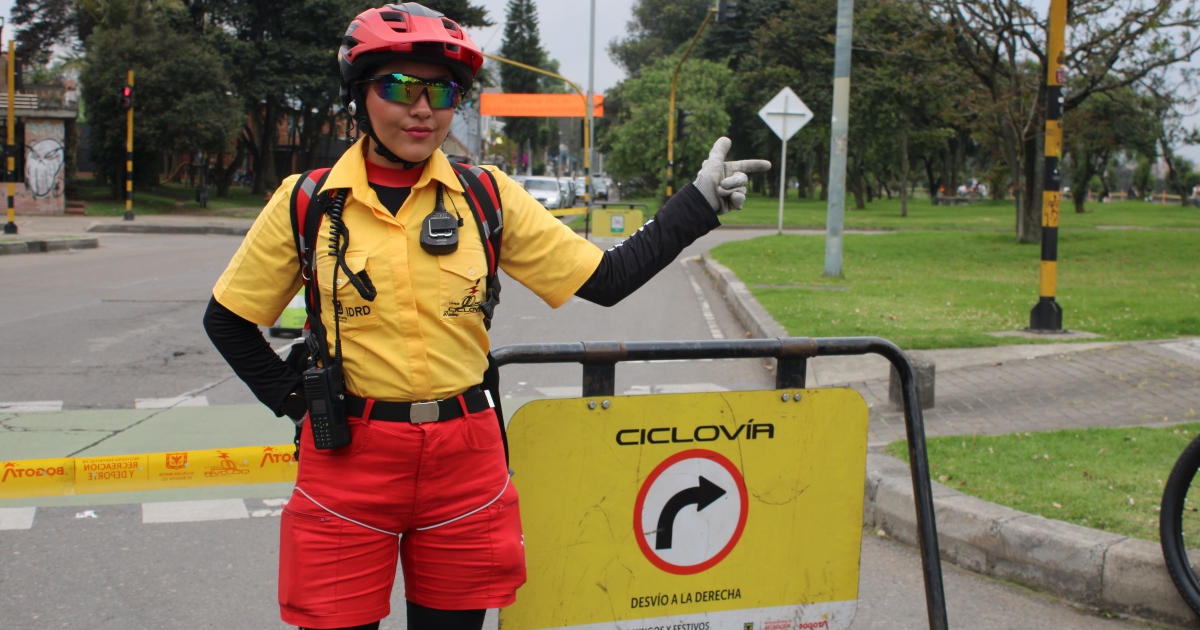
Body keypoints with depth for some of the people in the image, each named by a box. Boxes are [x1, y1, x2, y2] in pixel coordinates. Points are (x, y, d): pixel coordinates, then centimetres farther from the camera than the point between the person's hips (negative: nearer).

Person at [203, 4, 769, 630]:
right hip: (348, 459, -1)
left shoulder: (487, 196, 1)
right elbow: (227, 319, 9)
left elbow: (607, 279, 1)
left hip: (465, 459, 2)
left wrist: (698, 202, -3)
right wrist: (295, 401, 1)